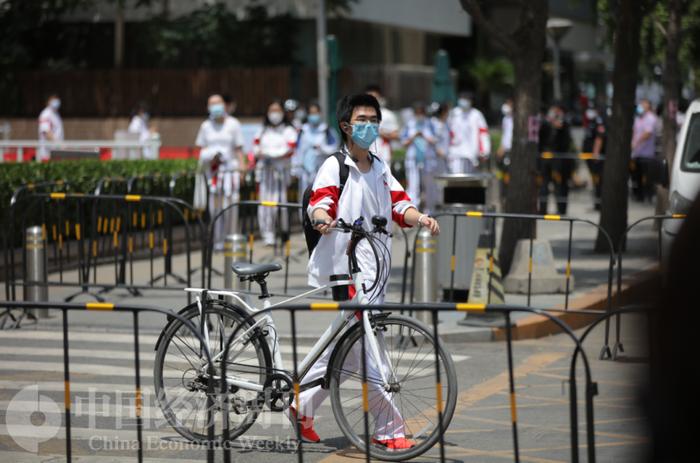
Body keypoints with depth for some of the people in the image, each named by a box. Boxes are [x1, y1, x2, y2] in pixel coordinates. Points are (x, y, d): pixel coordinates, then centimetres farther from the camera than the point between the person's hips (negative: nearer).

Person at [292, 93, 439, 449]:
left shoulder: (380, 170, 18)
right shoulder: (334, 166, -3)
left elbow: (400, 206, 7)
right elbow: (319, 203, -17)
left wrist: (420, 218, -14)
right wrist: (323, 219, -40)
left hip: (371, 273, 7)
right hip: (342, 273, -7)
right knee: (367, 352, -9)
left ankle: (302, 408, 28)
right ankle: (388, 430, -6)